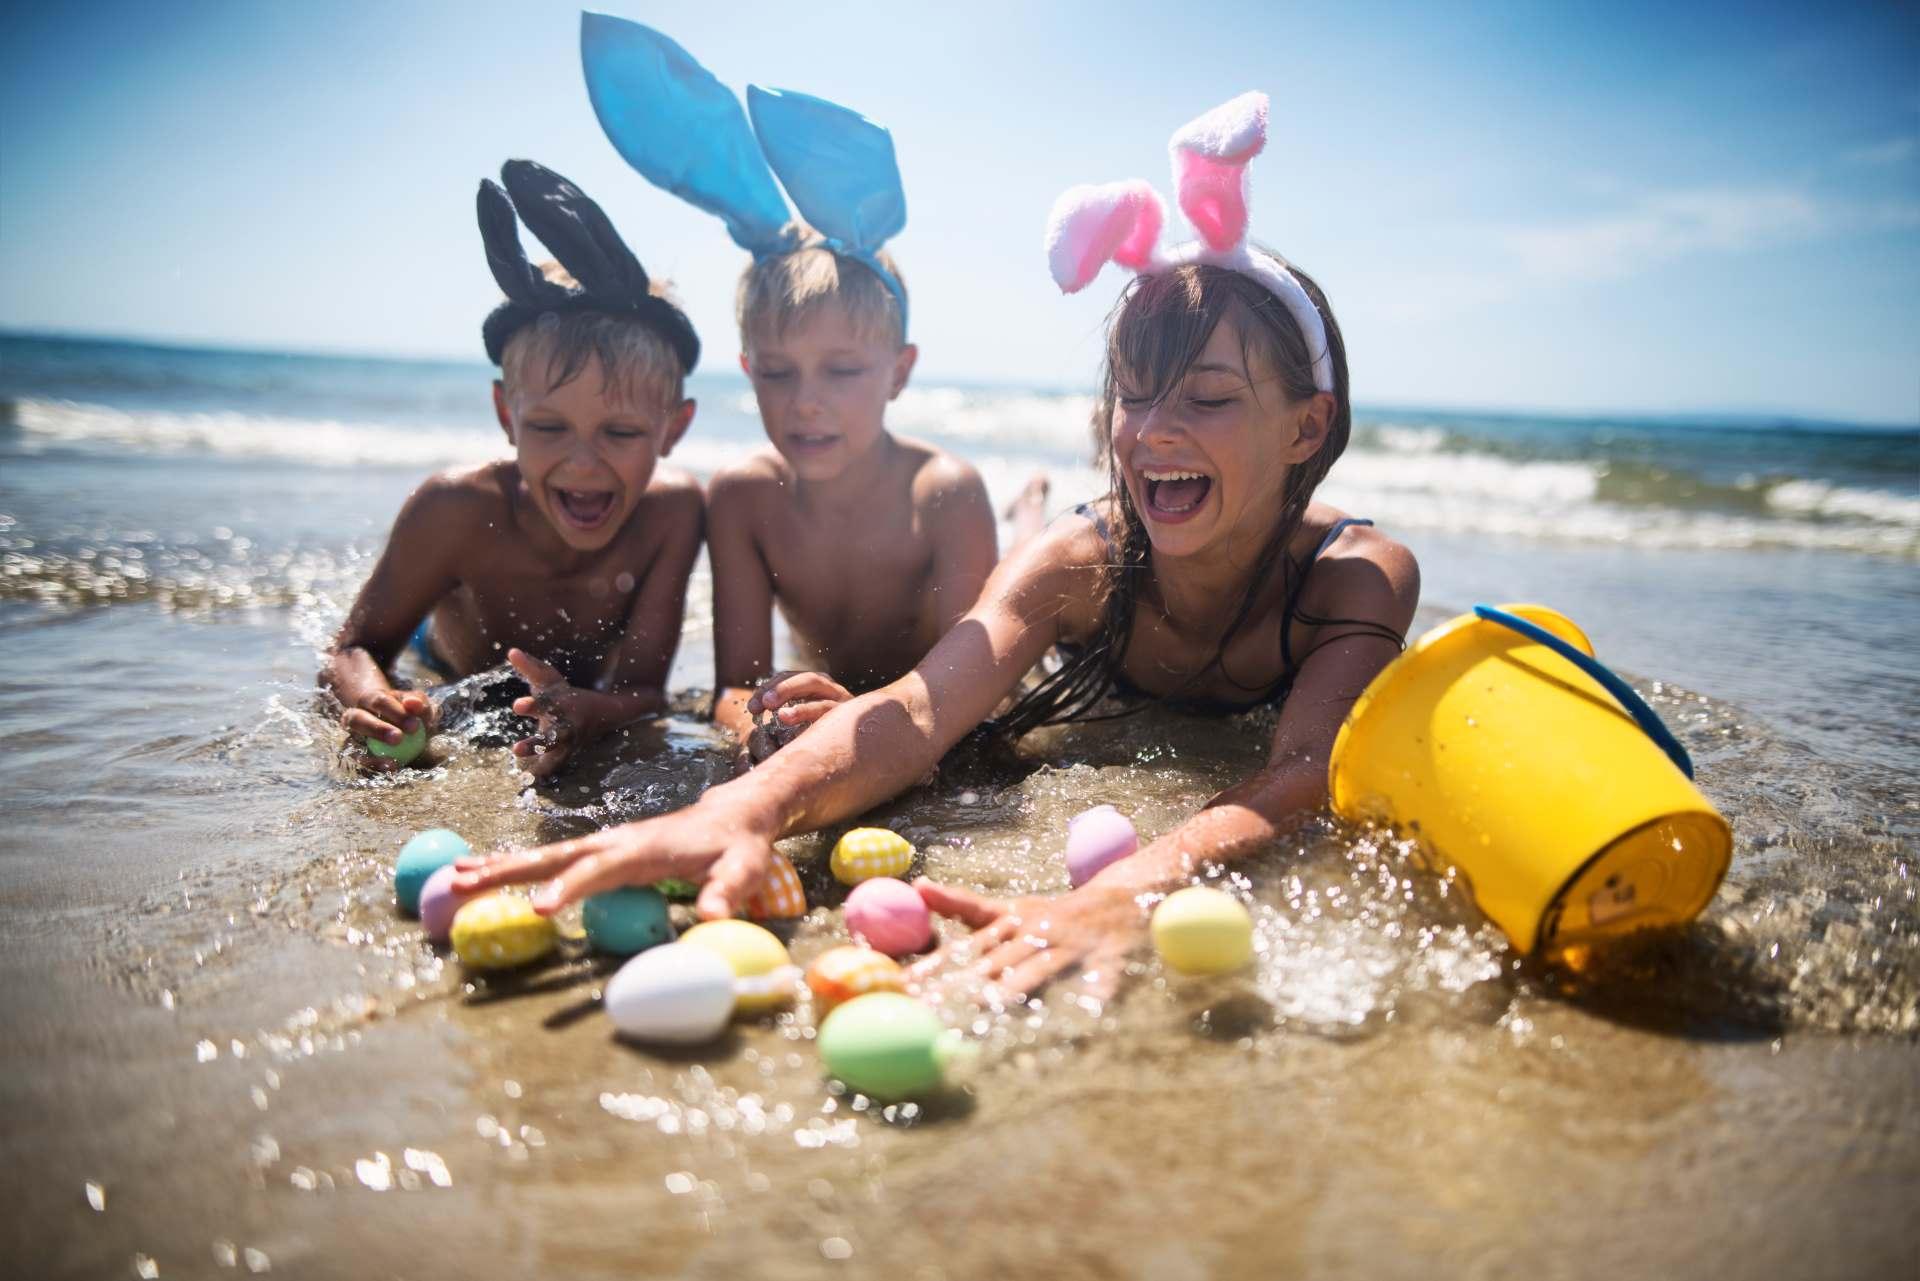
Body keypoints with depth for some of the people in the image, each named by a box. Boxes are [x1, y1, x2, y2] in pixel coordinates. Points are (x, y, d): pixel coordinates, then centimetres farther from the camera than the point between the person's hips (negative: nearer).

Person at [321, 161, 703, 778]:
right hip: (443, 679, -2)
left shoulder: (671, 509, -35)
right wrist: (371, 699, -51)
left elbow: (642, 690, -33)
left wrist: (579, 716, -59)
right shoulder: (458, 508, -35)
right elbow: (355, 649, -24)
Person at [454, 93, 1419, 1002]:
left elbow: (1302, 776, -47)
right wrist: (750, 804, -64)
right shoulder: (1082, 561, -25)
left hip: (1283, 865, 1)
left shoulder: (1364, 578, -29)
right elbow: (919, 711, -42)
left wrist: (1121, 896, -69)